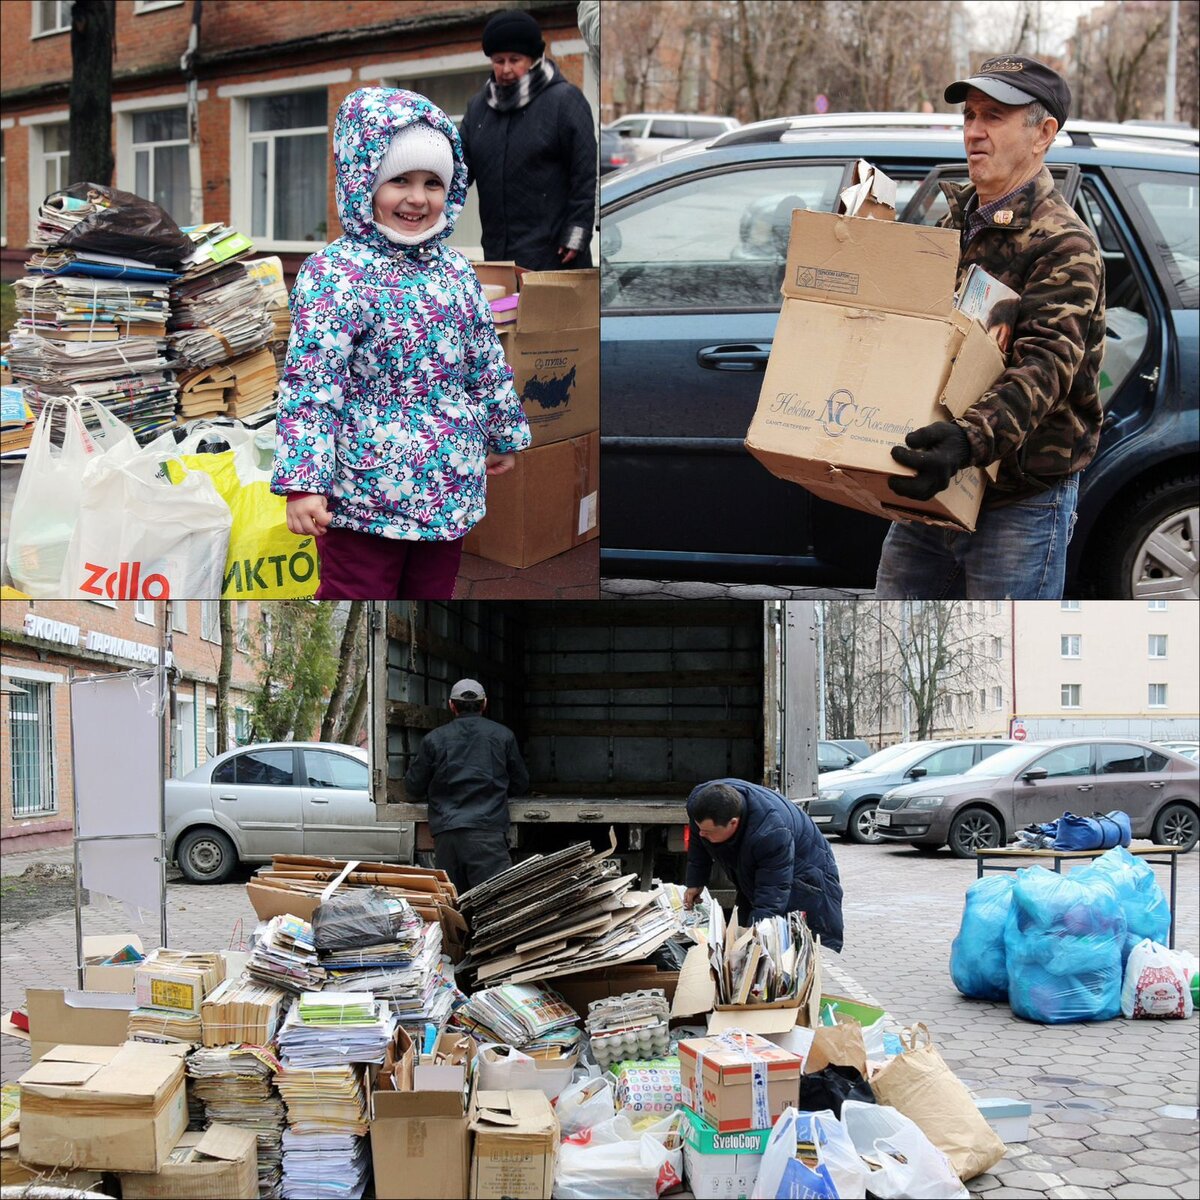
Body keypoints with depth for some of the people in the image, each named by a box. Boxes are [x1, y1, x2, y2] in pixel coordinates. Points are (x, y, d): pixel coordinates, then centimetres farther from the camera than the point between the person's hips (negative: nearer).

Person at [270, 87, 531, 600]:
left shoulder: (455, 270, 7)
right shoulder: (334, 273, -14)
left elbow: (487, 365, 20)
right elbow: (310, 381, -20)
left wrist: (503, 434, 28)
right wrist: (303, 482, -27)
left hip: (449, 492, 7)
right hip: (364, 494, -6)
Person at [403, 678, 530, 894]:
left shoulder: (433, 739, 11)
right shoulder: (503, 736, 10)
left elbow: (414, 789, 16)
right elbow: (520, 785, 18)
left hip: (445, 834, 2)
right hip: (487, 831, -2)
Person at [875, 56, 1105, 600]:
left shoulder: (1063, 245, -13)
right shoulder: (956, 222, 14)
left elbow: (1045, 367, -26)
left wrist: (971, 438, -43)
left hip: (1022, 501, -8)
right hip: (932, 494, 8)